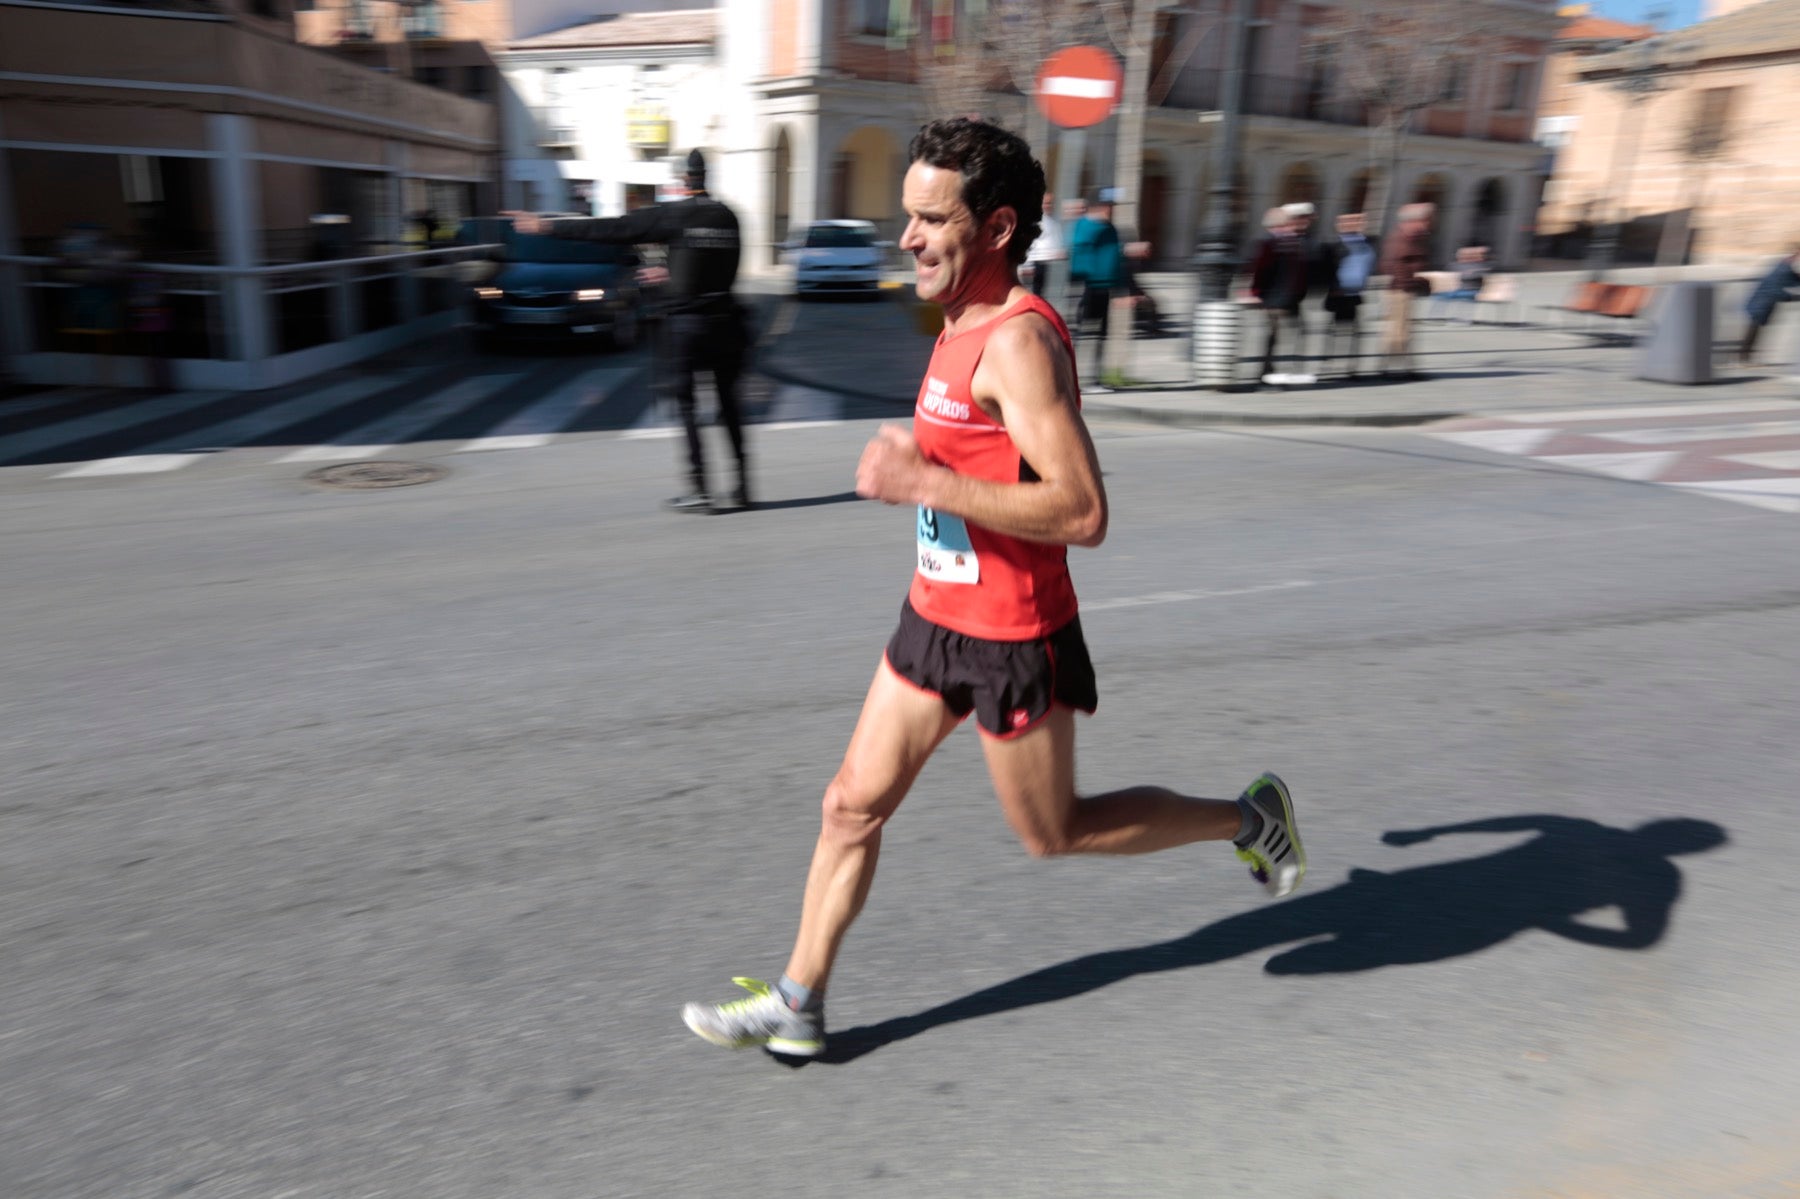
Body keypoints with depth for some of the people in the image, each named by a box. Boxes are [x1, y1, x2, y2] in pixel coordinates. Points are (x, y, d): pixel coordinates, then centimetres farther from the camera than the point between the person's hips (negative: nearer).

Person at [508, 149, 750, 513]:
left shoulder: (670, 214, -6)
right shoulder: (728, 216, 9)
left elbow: (611, 229, -5)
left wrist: (547, 226, 1)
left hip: (685, 322, -4)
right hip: (724, 318, 4)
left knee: (686, 404, 4)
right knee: (728, 403, 9)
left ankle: (698, 489, 2)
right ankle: (741, 486, 8)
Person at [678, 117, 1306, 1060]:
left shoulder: (1018, 342, -22)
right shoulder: (965, 327, 8)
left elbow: (1083, 513, -29)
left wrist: (926, 483, -28)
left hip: (1009, 640, -9)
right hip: (935, 618, 9)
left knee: (1056, 834, 11)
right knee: (853, 804, 11)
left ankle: (1247, 818, 32)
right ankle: (797, 1005, 25)